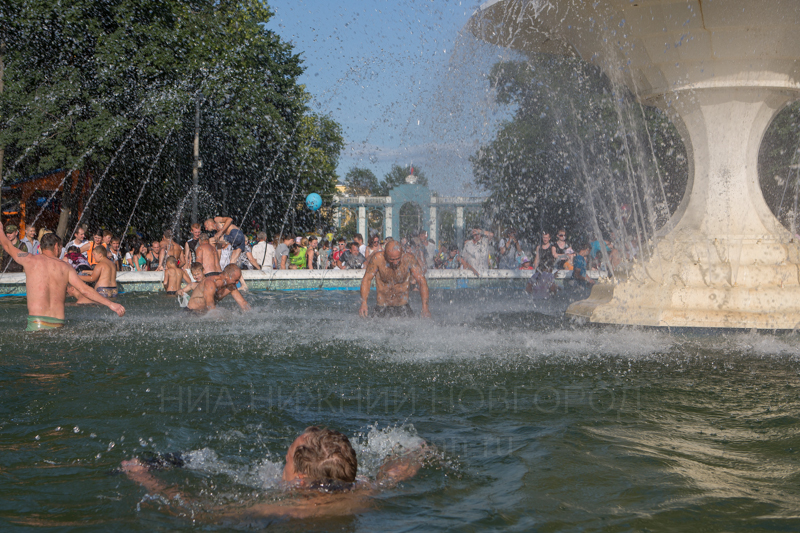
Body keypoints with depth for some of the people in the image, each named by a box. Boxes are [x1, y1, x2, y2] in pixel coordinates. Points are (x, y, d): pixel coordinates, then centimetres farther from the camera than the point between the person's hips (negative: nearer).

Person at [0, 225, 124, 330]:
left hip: (37, 322, -2)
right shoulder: (65, 268, 10)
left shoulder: (31, 260, 6)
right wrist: (110, 304, 5)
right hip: (59, 323, 2)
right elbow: (85, 290, 2)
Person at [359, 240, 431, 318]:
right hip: (382, 307, 0)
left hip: (403, 306, 0)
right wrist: (364, 304, -19)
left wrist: (425, 307, -24)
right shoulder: (377, 259, -16)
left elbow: (422, 281, -13)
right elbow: (366, 279, -6)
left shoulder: (409, 259, -16)